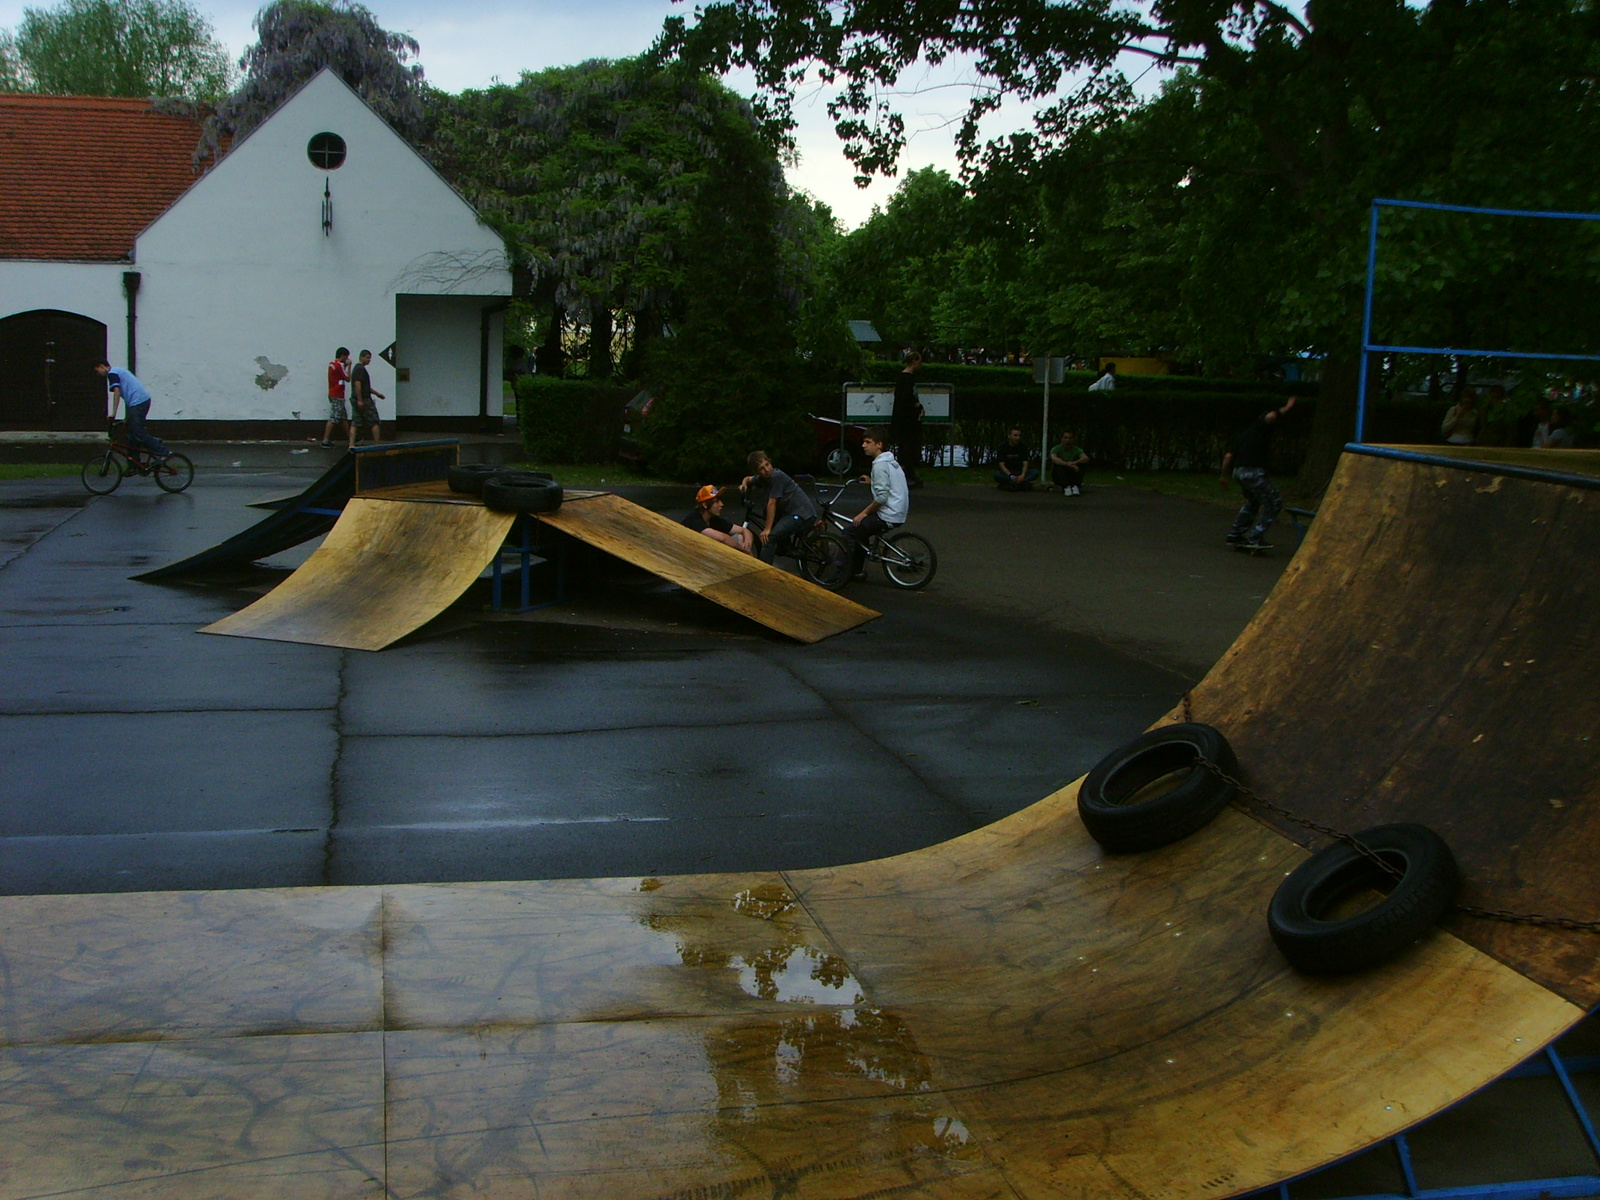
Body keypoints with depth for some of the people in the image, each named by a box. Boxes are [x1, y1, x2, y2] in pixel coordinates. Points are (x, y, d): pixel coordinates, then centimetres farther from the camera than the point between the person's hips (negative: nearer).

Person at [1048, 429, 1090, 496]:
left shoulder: (1076, 450, -6)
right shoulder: (1056, 449, -12)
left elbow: (1086, 458, -25)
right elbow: (1054, 458, -35)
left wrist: (1074, 462, -44)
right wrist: (1067, 464, -48)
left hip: (1072, 476, 2)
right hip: (1058, 477, -2)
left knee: (1082, 464, -21)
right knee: (1058, 465, -30)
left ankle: (1075, 486, -28)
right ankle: (1066, 487, -34)